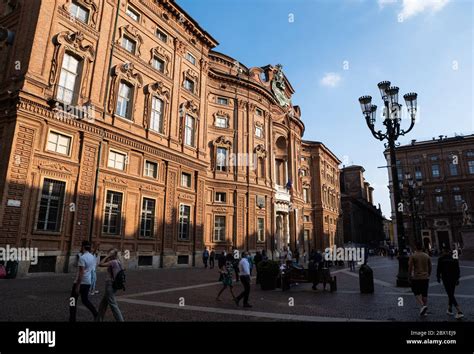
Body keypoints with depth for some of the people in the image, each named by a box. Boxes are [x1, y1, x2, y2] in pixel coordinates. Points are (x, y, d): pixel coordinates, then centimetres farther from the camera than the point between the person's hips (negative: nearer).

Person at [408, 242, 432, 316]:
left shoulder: (413, 256, -9)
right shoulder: (427, 256, 4)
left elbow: (410, 268, -10)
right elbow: (430, 267, 10)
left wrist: (409, 276, 1)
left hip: (416, 278, -4)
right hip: (425, 278, 4)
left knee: (417, 293, 6)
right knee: (424, 294, 12)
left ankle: (423, 305, -17)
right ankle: (424, 311, 16)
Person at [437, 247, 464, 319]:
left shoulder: (441, 259, -5)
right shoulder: (454, 258, 3)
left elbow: (439, 269, -2)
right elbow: (458, 269, 3)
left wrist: (438, 277, 12)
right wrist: (457, 279, 11)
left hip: (446, 278, -5)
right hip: (454, 278, 5)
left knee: (450, 295, -4)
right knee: (451, 294, 18)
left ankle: (459, 312, -17)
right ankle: (449, 310, 29)